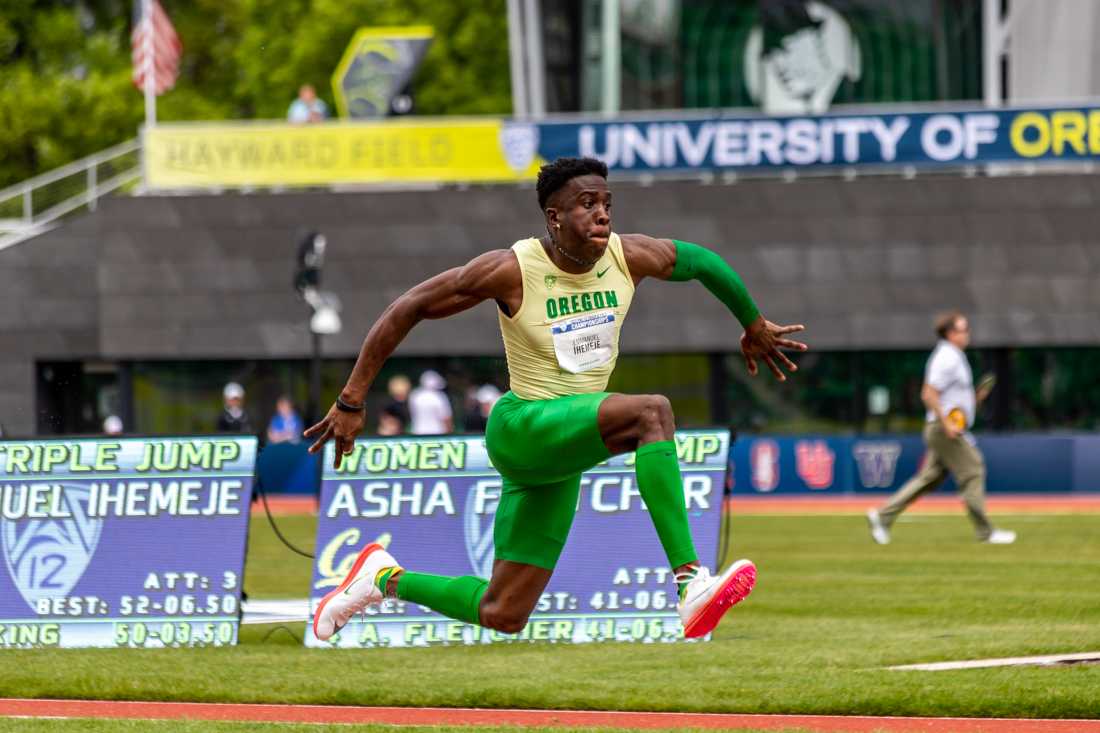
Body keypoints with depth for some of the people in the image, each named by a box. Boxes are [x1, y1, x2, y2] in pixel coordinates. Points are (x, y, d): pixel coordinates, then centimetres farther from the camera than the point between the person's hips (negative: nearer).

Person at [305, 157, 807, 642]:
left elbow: (702, 262, 16)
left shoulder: (631, 258, -5)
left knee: (502, 617, 7)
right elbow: (407, 310, -9)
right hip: (522, 426, -6)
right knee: (652, 412, -32)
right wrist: (351, 403, -9)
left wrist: (756, 327, 29)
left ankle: (385, 579, 29)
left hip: (562, 461, 6)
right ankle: (690, 585, -38)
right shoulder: (512, 270, -16)